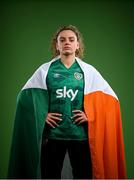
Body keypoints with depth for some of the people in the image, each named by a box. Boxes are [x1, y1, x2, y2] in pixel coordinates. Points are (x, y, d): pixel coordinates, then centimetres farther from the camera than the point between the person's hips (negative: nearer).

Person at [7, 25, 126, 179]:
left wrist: (91, 115, -7)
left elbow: (109, 99, 4)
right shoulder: (45, 70, 3)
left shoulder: (89, 71, 4)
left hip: (81, 134, 0)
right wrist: (41, 115, -6)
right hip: (52, 133, 0)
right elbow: (26, 96, 4)